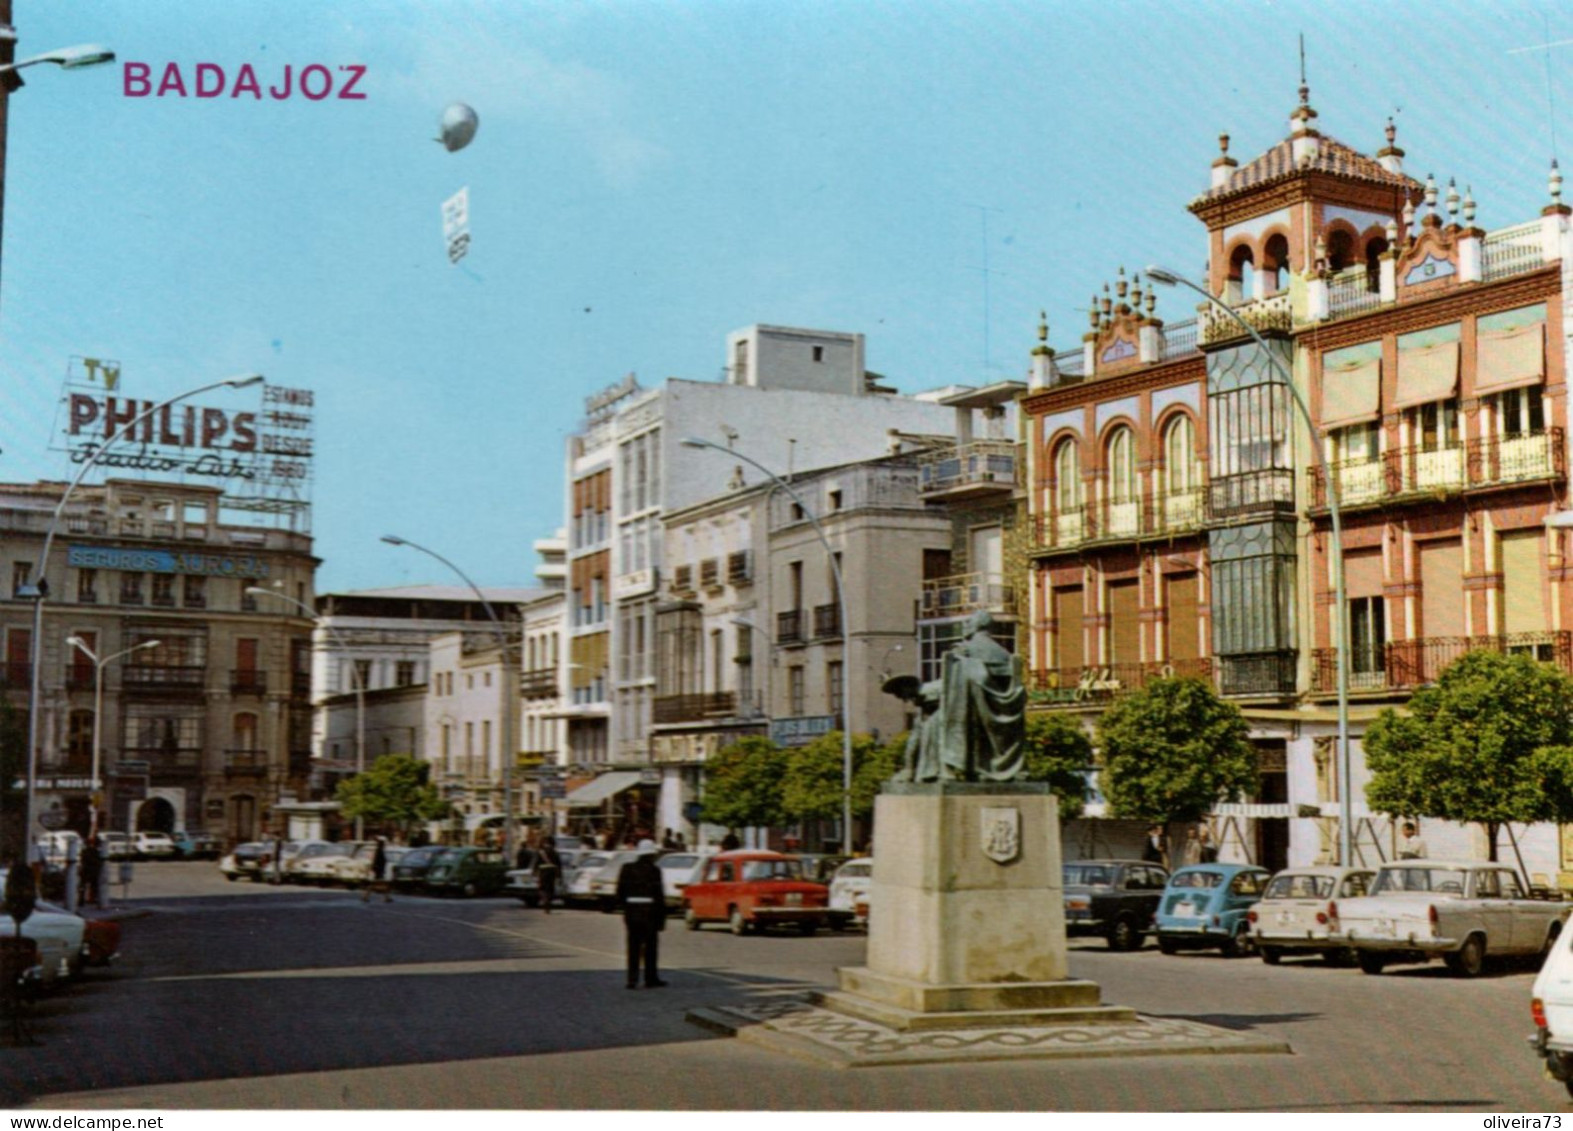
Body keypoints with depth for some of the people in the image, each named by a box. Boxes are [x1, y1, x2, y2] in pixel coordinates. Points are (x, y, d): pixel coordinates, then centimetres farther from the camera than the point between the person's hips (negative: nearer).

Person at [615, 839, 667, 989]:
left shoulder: (627, 869, 6)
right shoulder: (653, 871, -8)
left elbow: (620, 892, 6)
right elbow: (659, 895, -10)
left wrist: (624, 909, 14)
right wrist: (662, 917, -5)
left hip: (631, 911, 4)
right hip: (649, 912, -4)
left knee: (633, 947, 7)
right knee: (650, 947, 7)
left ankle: (632, 980, 2)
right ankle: (651, 979, 12)